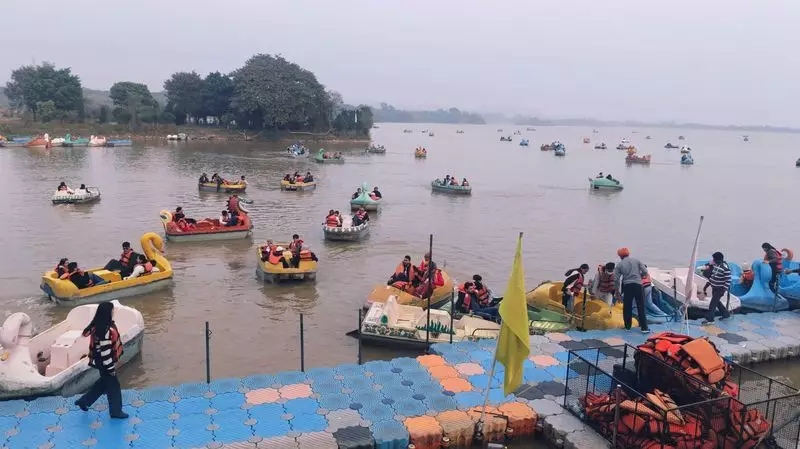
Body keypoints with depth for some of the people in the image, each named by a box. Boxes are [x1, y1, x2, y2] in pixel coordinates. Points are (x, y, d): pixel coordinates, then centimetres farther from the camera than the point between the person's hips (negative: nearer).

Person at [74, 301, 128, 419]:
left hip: (101, 361, 9)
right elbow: (105, 351, -27)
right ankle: (115, 411, 23)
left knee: (104, 383, 27)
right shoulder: (104, 330, -31)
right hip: (105, 363, -9)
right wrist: (111, 367, -19)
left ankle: (84, 401, 39)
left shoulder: (100, 325, 0)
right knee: (113, 385, 7)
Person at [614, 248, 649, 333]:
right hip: (637, 285, 0)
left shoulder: (619, 265, 5)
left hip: (627, 286, 0)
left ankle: (627, 327, 16)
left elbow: (616, 279, 1)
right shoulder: (636, 261, 7)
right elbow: (645, 272, 3)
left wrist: (617, 291, 11)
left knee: (627, 307, 11)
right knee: (641, 307, 2)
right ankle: (644, 328, 0)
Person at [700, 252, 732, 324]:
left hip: (720, 289, -9)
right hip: (714, 288, 9)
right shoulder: (715, 265, 4)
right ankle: (726, 314, 37)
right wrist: (706, 285, 17)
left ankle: (709, 319, -1)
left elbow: (728, 280, -21)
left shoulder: (725, 268, -22)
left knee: (713, 303, -7)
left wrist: (724, 290, -23)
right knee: (716, 302, 20)